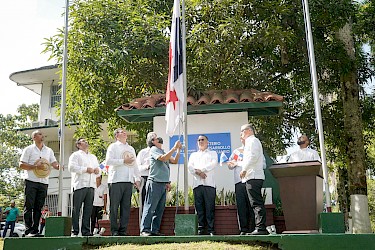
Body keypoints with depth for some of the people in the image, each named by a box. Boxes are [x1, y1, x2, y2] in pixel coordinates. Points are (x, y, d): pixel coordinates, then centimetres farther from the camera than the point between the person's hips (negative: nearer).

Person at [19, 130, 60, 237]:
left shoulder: (49, 150, 17)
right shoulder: (29, 149, 5)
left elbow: (54, 163, 10)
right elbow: (22, 165, -1)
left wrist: (58, 166, -13)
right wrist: (36, 166, -14)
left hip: (43, 182, 4)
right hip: (31, 181, -4)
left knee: (38, 207, 5)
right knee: (29, 206, -4)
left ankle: (35, 230, 8)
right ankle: (28, 230, -2)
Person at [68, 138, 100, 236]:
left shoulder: (93, 157, 28)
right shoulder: (75, 155, 8)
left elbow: (98, 169, 27)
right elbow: (71, 167, -8)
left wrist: (97, 170, 4)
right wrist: (85, 169, -11)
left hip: (91, 185, 6)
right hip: (79, 185, -5)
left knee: (88, 210, 3)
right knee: (76, 209, -6)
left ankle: (86, 231, 6)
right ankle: (74, 231, -3)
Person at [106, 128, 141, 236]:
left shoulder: (131, 148, 25)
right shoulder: (113, 146, 7)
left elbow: (135, 165, 25)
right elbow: (108, 160, -9)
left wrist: (137, 178, 15)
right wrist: (124, 161, -10)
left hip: (129, 181, 5)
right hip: (116, 181, -5)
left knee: (126, 207, 2)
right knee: (114, 206, -4)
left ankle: (123, 230, 6)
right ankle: (114, 230, 1)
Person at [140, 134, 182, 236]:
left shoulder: (163, 151, 21)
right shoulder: (154, 150, -3)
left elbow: (174, 161, 18)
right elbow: (163, 158, -20)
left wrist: (178, 150, 9)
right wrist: (174, 148, -18)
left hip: (163, 184, 8)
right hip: (155, 183, -8)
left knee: (159, 209, 8)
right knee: (150, 208, -7)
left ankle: (155, 230, 12)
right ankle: (144, 230, -6)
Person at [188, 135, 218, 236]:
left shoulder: (213, 153, 21)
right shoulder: (193, 155, 28)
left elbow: (214, 163, 0)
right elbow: (190, 167, 11)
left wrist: (200, 169, -7)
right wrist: (198, 173, -9)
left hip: (209, 183, -2)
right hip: (197, 184, 2)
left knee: (210, 207, -8)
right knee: (199, 208, -4)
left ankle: (211, 230, -8)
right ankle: (200, 229, -3)